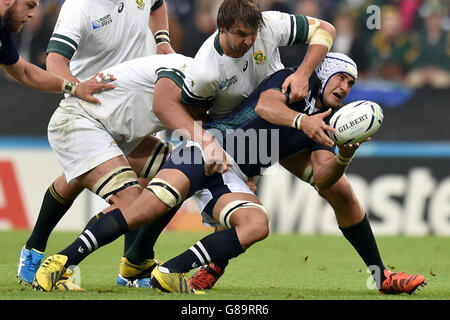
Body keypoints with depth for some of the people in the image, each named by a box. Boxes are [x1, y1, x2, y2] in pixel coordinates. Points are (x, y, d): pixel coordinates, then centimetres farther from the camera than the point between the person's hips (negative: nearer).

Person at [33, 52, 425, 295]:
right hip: (208, 146, -6)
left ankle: (170, 272, -25)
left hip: (232, 178, 6)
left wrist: (343, 158, -16)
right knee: (146, 210, -26)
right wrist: (302, 121, -36)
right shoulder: (292, 81, 3)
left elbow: (322, 180, 4)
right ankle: (61, 261, -21)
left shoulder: (325, 128, 18)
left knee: (257, 224, -26)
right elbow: (265, 104, -19)